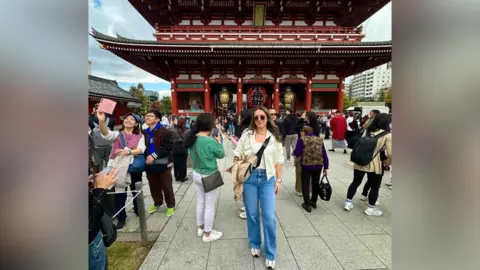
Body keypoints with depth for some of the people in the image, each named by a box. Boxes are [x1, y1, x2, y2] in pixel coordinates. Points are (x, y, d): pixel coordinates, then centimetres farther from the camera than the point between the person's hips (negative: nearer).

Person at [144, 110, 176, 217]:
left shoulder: (165, 132, -11)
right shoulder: (145, 132, 11)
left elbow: (168, 147, -19)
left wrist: (154, 155, -23)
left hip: (163, 164, -6)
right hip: (150, 165, 6)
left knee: (166, 187, 6)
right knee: (154, 187, 19)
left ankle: (171, 206, 25)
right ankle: (158, 203, 40)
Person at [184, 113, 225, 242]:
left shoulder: (193, 138, -4)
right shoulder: (211, 141, -26)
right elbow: (221, 154, -10)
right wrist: (218, 141, 4)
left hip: (197, 174, 7)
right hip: (209, 176, -7)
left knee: (200, 202, 22)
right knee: (210, 206, 10)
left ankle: (201, 228, 40)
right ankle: (208, 234, 26)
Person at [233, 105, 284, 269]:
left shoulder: (274, 137, 1)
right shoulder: (247, 135, 0)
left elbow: (279, 160, 4)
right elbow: (237, 154, 4)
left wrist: (279, 180, 2)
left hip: (267, 178, 0)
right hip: (249, 178, 1)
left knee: (269, 217, 2)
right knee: (252, 214, 14)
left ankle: (270, 254, 23)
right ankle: (254, 244, 39)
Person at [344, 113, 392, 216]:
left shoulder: (367, 131, 6)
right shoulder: (388, 135, -7)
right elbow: (390, 153, -8)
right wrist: (388, 161, 11)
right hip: (374, 164, -4)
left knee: (355, 182, 17)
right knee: (375, 186, 14)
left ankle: (348, 203, 24)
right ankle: (370, 209, 25)